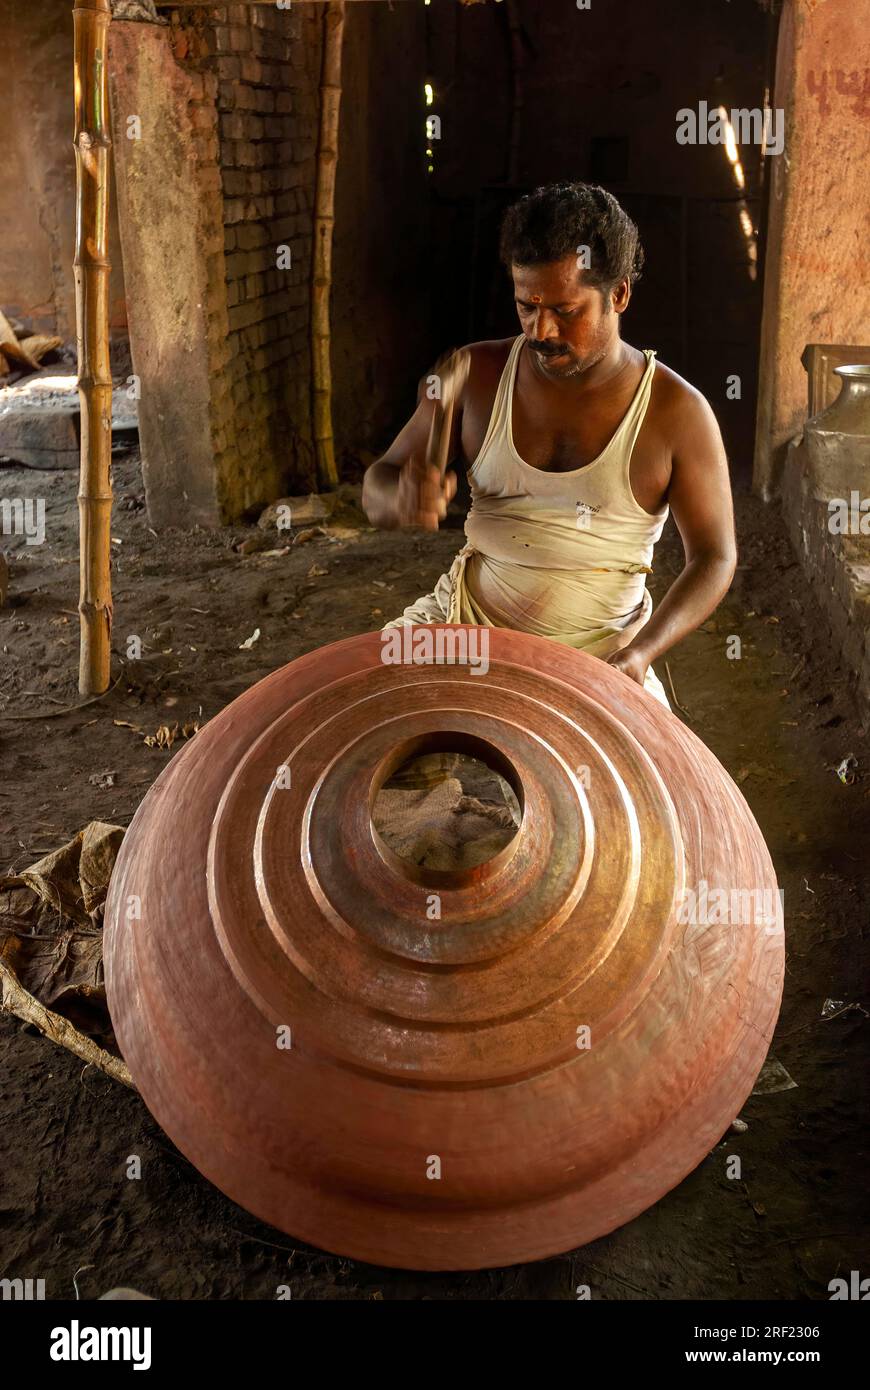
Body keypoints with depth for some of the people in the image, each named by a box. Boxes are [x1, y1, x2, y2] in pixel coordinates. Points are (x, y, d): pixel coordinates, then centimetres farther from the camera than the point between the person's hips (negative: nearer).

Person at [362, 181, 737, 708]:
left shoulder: (675, 411, -11)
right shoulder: (480, 374, -4)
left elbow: (715, 557, -6)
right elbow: (377, 485, 1)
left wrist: (641, 653, -23)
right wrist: (402, 498, -26)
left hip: (601, 648, -2)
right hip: (466, 614, 3)